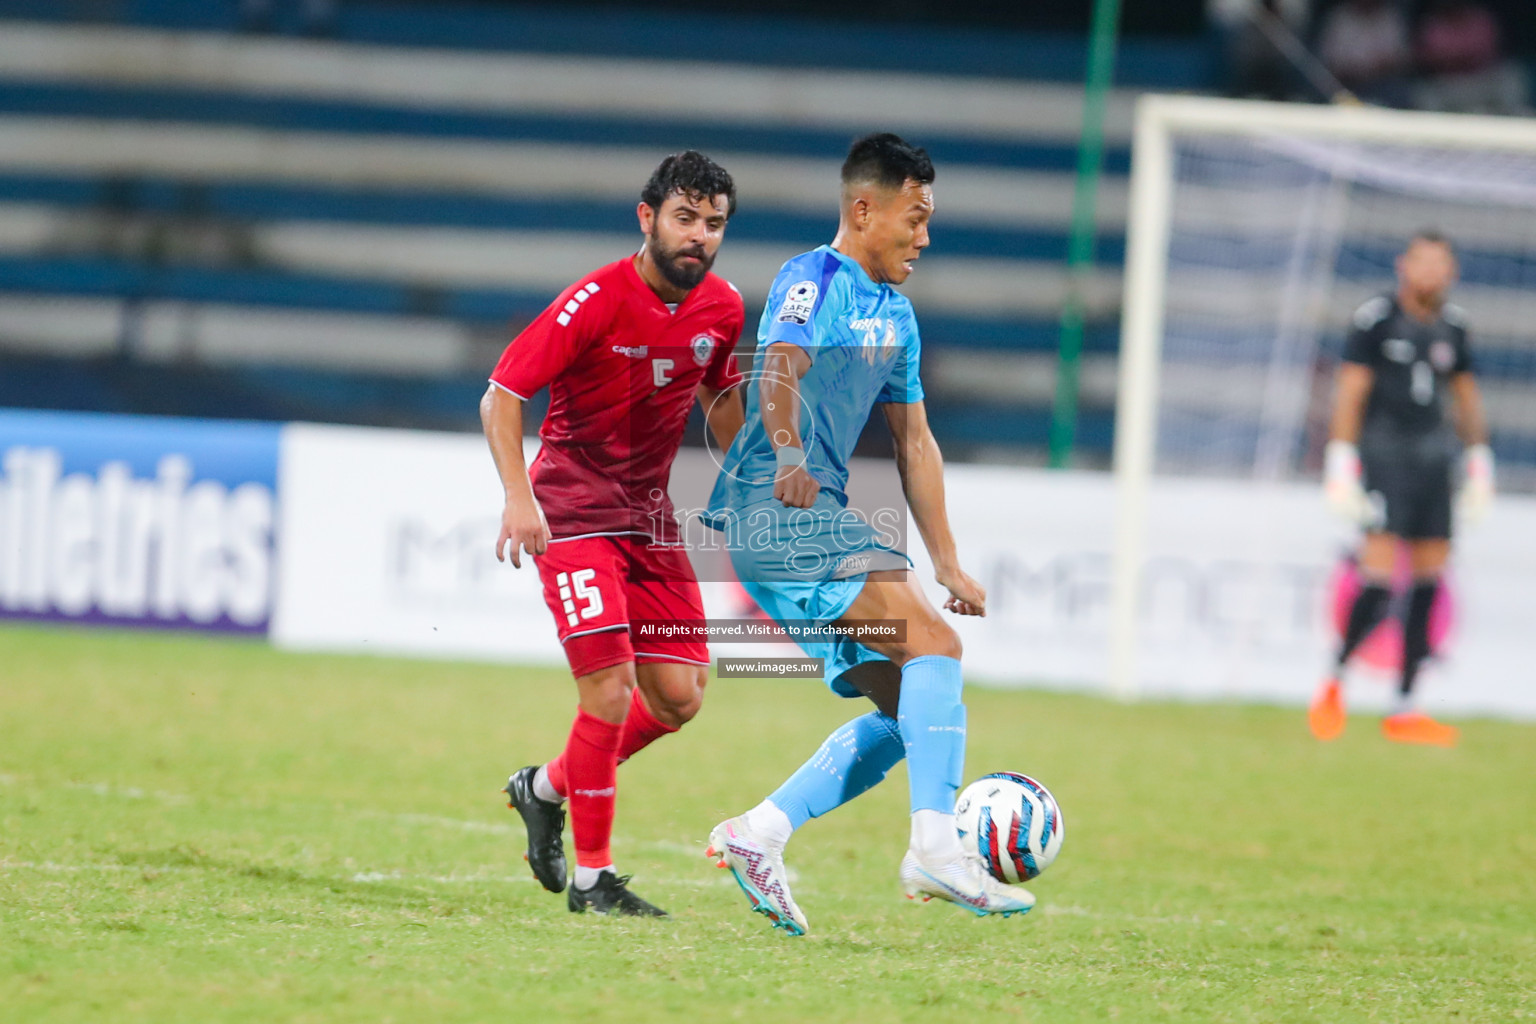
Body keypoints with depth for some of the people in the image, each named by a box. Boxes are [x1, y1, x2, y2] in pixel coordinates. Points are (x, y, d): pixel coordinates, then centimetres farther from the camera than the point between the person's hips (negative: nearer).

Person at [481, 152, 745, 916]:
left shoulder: (722, 308, 1)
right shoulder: (595, 302, -18)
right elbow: (500, 396, -16)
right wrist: (518, 497, -27)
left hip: (651, 514, 7)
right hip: (573, 512, -7)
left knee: (679, 695, 3)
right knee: (611, 687, -15)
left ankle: (548, 787, 27)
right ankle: (591, 876, -3)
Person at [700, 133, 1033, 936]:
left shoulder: (895, 315, 22)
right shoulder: (815, 280, -7)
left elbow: (914, 441, 26)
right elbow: (781, 369, -25)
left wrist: (947, 563, 24)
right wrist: (789, 455, -40)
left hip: (818, 518, 10)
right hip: (774, 511, -10)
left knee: (904, 710, 5)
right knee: (934, 644, -21)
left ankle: (757, 836, 5)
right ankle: (936, 846, -28)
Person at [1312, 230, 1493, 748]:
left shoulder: (1452, 325, 11)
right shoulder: (1376, 318, -6)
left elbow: (1466, 395, 22)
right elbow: (1350, 392, -8)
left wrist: (1480, 461, 19)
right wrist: (1341, 463, -12)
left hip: (1434, 455, 6)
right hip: (1384, 453, -6)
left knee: (1429, 580, 1)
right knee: (1381, 577, -15)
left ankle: (1404, 709, 6)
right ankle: (1333, 682, 6)